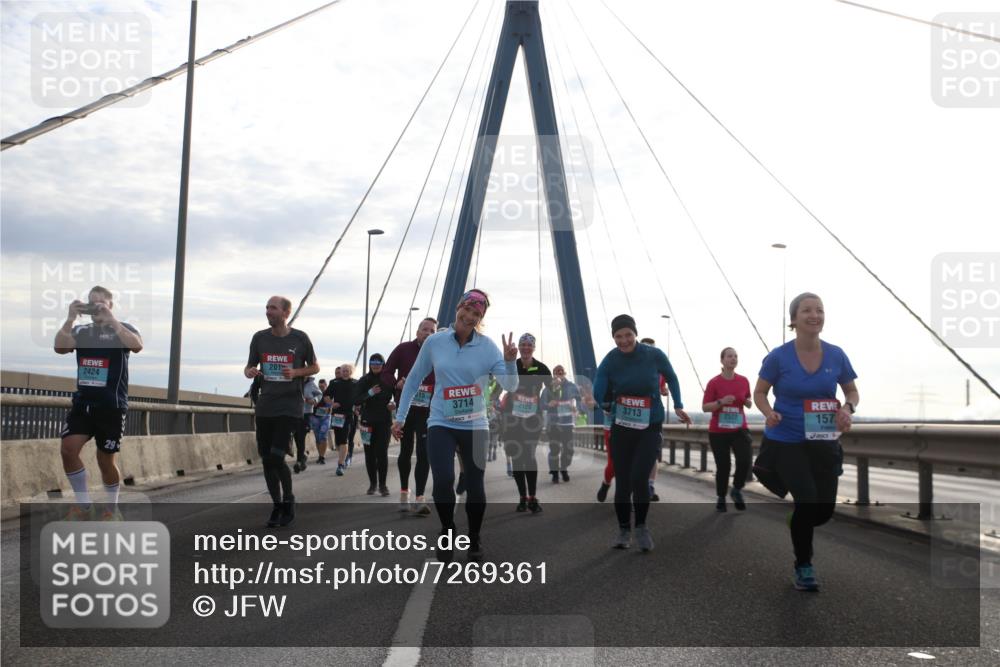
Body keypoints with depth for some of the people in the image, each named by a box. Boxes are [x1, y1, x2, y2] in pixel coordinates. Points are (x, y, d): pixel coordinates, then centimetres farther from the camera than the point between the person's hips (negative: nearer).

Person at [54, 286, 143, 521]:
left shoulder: (123, 328, 0)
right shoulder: (81, 331, 9)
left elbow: (137, 346, -22)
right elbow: (59, 347, -8)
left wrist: (110, 319, -24)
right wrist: (70, 318, -17)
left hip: (112, 406, -3)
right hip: (82, 403, 3)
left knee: (106, 460, 4)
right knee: (68, 449, -12)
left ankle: (112, 508, 24)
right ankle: (83, 504, 4)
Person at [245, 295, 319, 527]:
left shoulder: (299, 338, -2)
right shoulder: (260, 338, 5)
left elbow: (315, 367, 8)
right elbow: (249, 367, 13)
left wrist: (296, 372, -12)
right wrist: (250, 372, -11)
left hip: (289, 406, -4)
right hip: (265, 407, 4)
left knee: (276, 458, -13)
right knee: (266, 460, 6)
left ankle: (288, 500, 11)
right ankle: (277, 506, 22)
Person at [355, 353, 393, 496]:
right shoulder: (364, 381, 3)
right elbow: (356, 400, -4)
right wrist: (370, 393, -19)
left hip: (384, 422, -1)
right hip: (368, 421, 2)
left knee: (382, 453, -7)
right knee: (370, 453, 4)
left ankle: (382, 484, -1)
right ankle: (372, 483, 13)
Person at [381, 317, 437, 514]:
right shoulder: (403, 349, 1)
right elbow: (386, 372, 0)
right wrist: (397, 383, -20)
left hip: (427, 411, -1)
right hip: (405, 408, 1)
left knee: (424, 453, -9)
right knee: (406, 450, 13)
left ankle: (419, 498, -11)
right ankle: (404, 492, 30)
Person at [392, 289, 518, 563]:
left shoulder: (488, 346, -5)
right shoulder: (434, 342, -3)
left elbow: (510, 386, -12)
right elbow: (413, 380, 8)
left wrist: (510, 362, -31)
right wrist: (400, 417, 9)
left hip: (475, 426, 1)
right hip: (441, 424, 0)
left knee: (475, 485, 4)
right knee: (443, 481, -16)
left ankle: (474, 540, 28)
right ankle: (447, 533, 11)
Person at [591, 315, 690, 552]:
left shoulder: (654, 355, -11)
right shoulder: (610, 360, -11)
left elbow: (671, 377, 7)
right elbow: (599, 393, -9)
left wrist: (678, 406, 8)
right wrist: (608, 405, -22)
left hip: (650, 428, -1)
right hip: (621, 428, 1)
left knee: (639, 478, -15)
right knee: (622, 482, 5)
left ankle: (641, 527, 8)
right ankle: (624, 530, 24)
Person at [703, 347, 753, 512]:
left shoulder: (744, 381, 3)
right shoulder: (714, 382, -8)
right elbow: (704, 407, -7)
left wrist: (748, 402, -6)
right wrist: (721, 402, -21)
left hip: (739, 429, 2)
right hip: (718, 431, -2)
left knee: (745, 461, -15)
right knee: (723, 466, 2)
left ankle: (737, 490, 12)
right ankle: (721, 498, 23)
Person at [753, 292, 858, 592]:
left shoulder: (836, 355, -3)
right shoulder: (778, 357, -11)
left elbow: (852, 391, 10)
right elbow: (759, 393, 0)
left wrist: (848, 408, -13)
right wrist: (769, 413, -22)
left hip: (823, 443, 4)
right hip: (785, 442, -3)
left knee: (825, 509, 4)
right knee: (807, 500, -15)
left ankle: (795, 528, 42)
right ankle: (803, 566, 10)